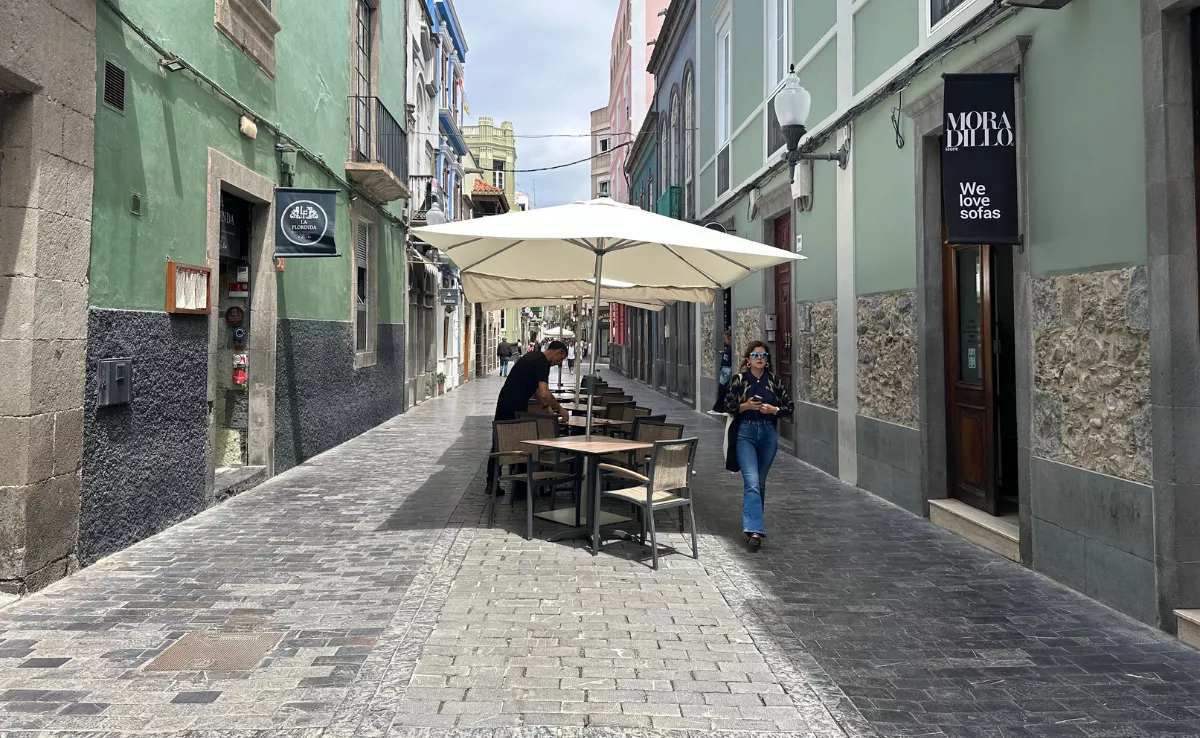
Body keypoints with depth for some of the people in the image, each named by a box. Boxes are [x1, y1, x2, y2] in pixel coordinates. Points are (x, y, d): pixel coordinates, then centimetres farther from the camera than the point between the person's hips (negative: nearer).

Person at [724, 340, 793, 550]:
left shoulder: (774, 381, 4)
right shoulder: (738, 379, -1)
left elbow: (790, 406, 7)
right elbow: (728, 406, 2)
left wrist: (773, 409, -10)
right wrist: (746, 406, -15)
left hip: (768, 433, 3)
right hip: (745, 433, -3)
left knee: (760, 482, 15)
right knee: (751, 482, -15)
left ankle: (754, 521, 33)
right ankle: (754, 529, -20)